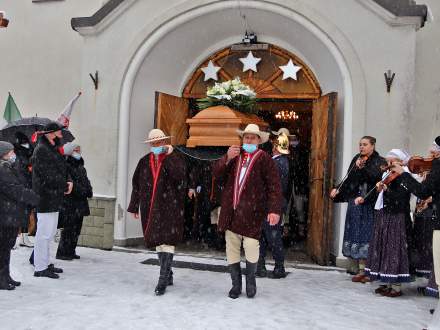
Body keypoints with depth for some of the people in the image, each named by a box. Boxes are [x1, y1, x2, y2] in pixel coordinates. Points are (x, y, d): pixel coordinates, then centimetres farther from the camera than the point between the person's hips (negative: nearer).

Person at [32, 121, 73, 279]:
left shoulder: (54, 149, 17)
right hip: (45, 198, -10)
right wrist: (65, 186, -10)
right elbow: (50, 176, -21)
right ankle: (40, 268, 3)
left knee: (50, 232, 17)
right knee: (44, 233, -5)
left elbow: (62, 169, 17)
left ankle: (45, 263, 28)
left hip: (54, 198, 10)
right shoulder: (41, 150, -14)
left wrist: (69, 181, -2)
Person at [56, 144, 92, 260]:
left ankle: (71, 252, 21)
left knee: (76, 229, 12)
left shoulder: (81, 168, 19)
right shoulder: (66, 166, -9)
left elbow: (86, 181, 24)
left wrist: (89, 190, 4)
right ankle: (62, 253, 1)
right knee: (68, 229, -7)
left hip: (80, 204, 9)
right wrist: (82, 190, -21)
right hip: (69, 203, -9)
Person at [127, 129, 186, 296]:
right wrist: (134, 207, 12)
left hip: (169, 208, -4)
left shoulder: (175, 159, -1)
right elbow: (137, 185, 13)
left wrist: (169, 155, -17)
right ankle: (168, 275, 26)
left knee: (167, 241, -10)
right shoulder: (144, 161, 10)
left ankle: (162, 280, -6)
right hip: (150, 209, 5)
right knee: (158, 241, 11)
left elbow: (179, 176, -22)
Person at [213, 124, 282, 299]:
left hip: (252, 212, -4)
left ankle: (250, 280, 17)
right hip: (231, 211, 4)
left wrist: (274, 210, -14)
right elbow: (216, 173, 6)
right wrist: (227, 158, -11)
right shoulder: (234, 156, 14)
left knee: (251, 247, -9)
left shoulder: (264, 159, 1)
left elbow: (274, 186, -5)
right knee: (232, 248, 8)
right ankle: (236, 284, 24)